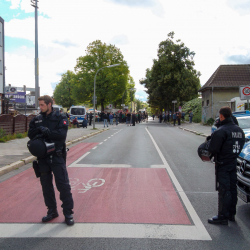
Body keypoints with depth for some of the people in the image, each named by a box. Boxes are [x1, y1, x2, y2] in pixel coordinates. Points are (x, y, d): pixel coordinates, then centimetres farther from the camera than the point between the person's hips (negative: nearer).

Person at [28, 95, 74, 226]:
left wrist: (46, 131, -15)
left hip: (57, 156, -5)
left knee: (63, 185, -3)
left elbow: (62, 134, -17)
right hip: (42, 157, 5)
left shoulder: (60, 117, -4)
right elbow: (30, 134, 2)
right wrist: (40, 130, -16)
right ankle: (52, 211, 28)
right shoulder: (37, 119, 9)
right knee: (46, 185, 13)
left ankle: (68, 213, 9)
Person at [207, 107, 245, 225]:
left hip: (223, 165, -8)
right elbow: (240, 146, 15)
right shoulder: (239, 130, 7)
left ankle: (223, 217, 4)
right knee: (232, 188, 15)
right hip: (233, 163, 8)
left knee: (224, 190, -3)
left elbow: (212, 149, -20)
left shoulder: (220, 131, -19)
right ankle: (231, 214, 28)